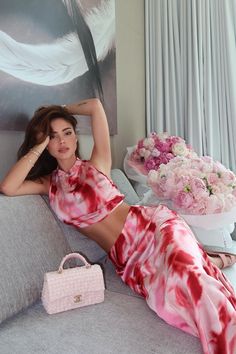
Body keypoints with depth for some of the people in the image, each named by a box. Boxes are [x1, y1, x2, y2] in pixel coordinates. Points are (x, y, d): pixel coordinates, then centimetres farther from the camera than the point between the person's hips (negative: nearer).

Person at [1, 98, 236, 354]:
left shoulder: (96, 165, 5)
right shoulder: (49, 184, 12)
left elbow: (95, 105, 0)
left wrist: (63, 110, 15)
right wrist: (38, 147, -1)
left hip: (153, 224, -1)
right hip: (127, 258, 2)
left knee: (185, 271, -32)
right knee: (165, 298, -26)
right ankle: (201, 258, -7)